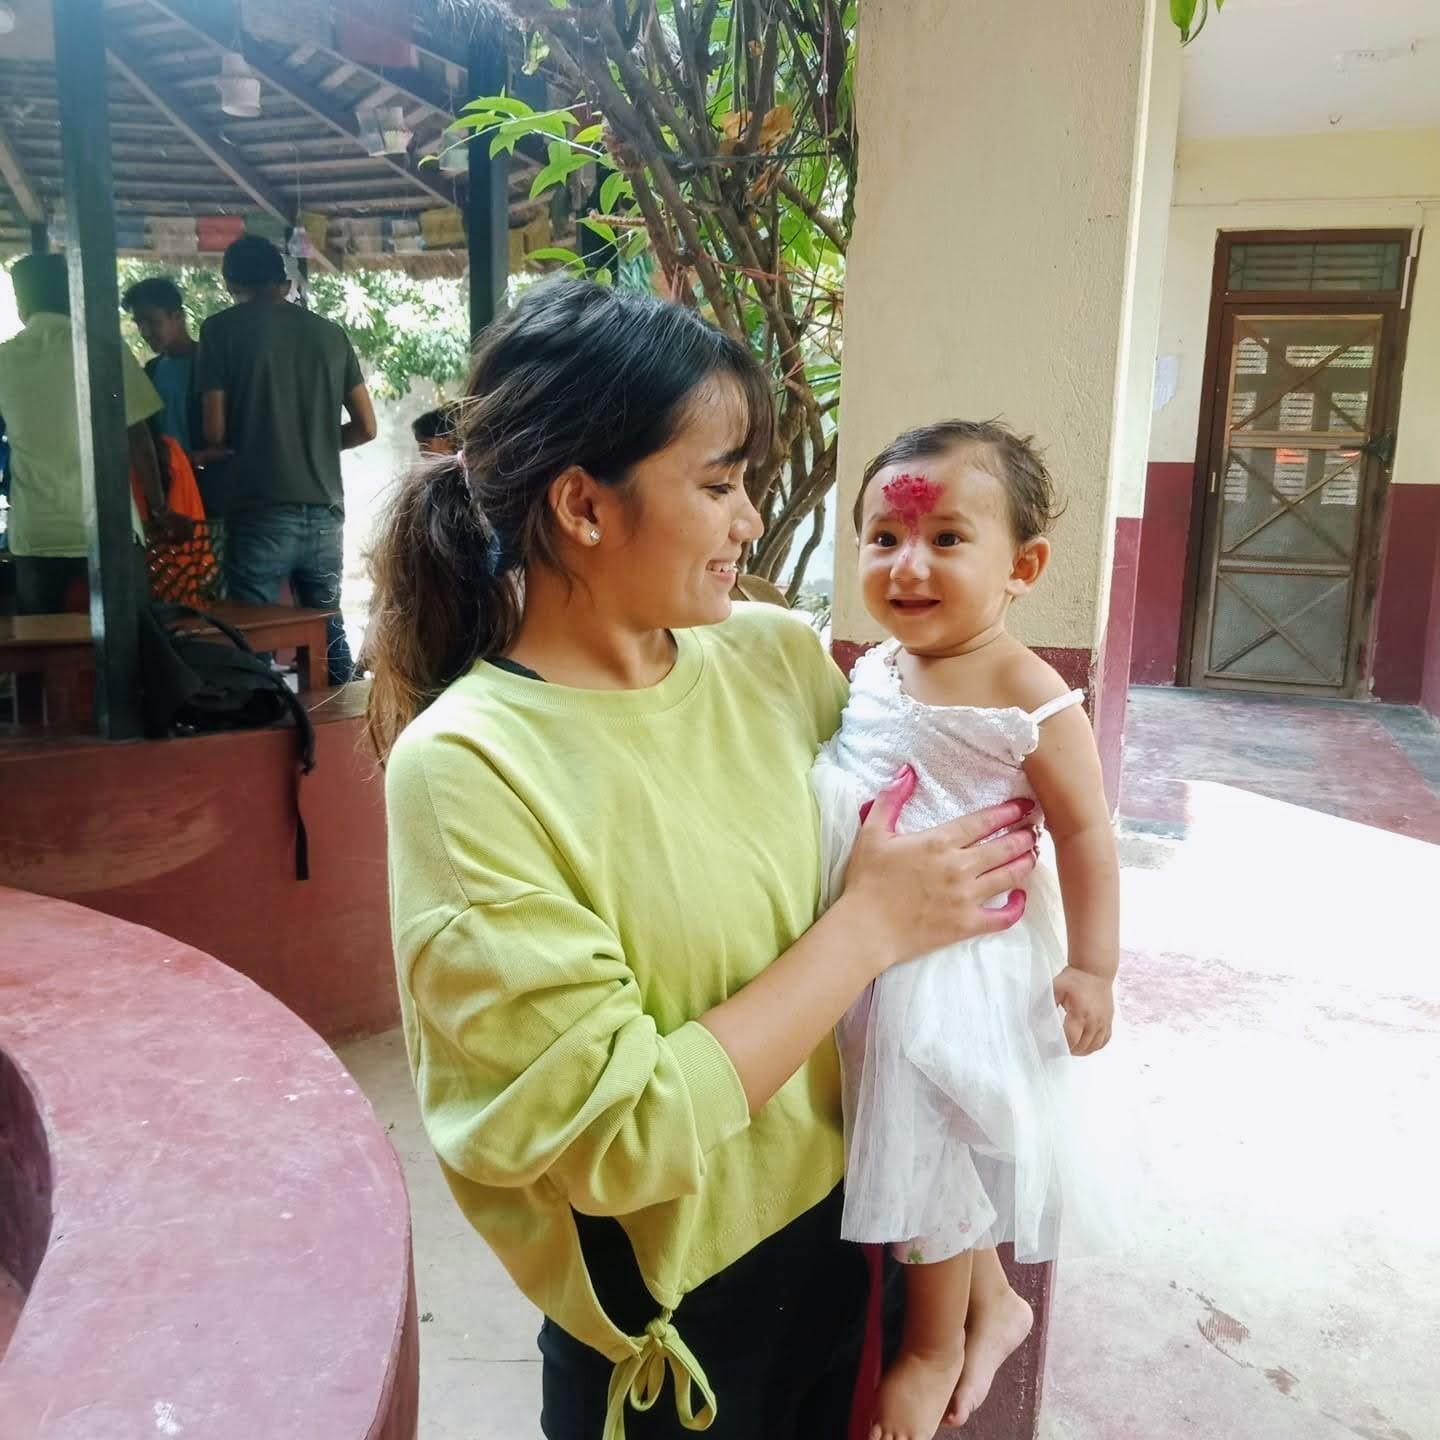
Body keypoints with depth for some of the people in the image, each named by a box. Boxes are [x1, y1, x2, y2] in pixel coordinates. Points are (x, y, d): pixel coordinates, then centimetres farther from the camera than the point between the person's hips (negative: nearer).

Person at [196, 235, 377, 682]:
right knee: (327, 628, 16)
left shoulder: (222, 329, -1)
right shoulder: (330, 333, 9)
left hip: (260, 511, -4)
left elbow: (215, 431, -5)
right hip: (324, 510, 4)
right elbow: (365, 427, 10)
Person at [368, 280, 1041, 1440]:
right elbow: (621, 1134, -24)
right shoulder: (464, 767, -24)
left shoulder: (775, 651, -7)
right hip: (666, 1307, -5)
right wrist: (870, 927, -20)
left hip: (834, 1224, 5)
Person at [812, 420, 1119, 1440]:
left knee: (932, 1154, 9)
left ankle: (935, 1349, 36)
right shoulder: (873, 672, -3)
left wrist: (1092, 968, -13)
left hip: (963, 970, -6)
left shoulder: (1031, 701, -20)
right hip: (867, 962, 7)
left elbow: (1084, 832, -14)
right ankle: (994, 1304, 47)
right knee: (932, 1154, 22)